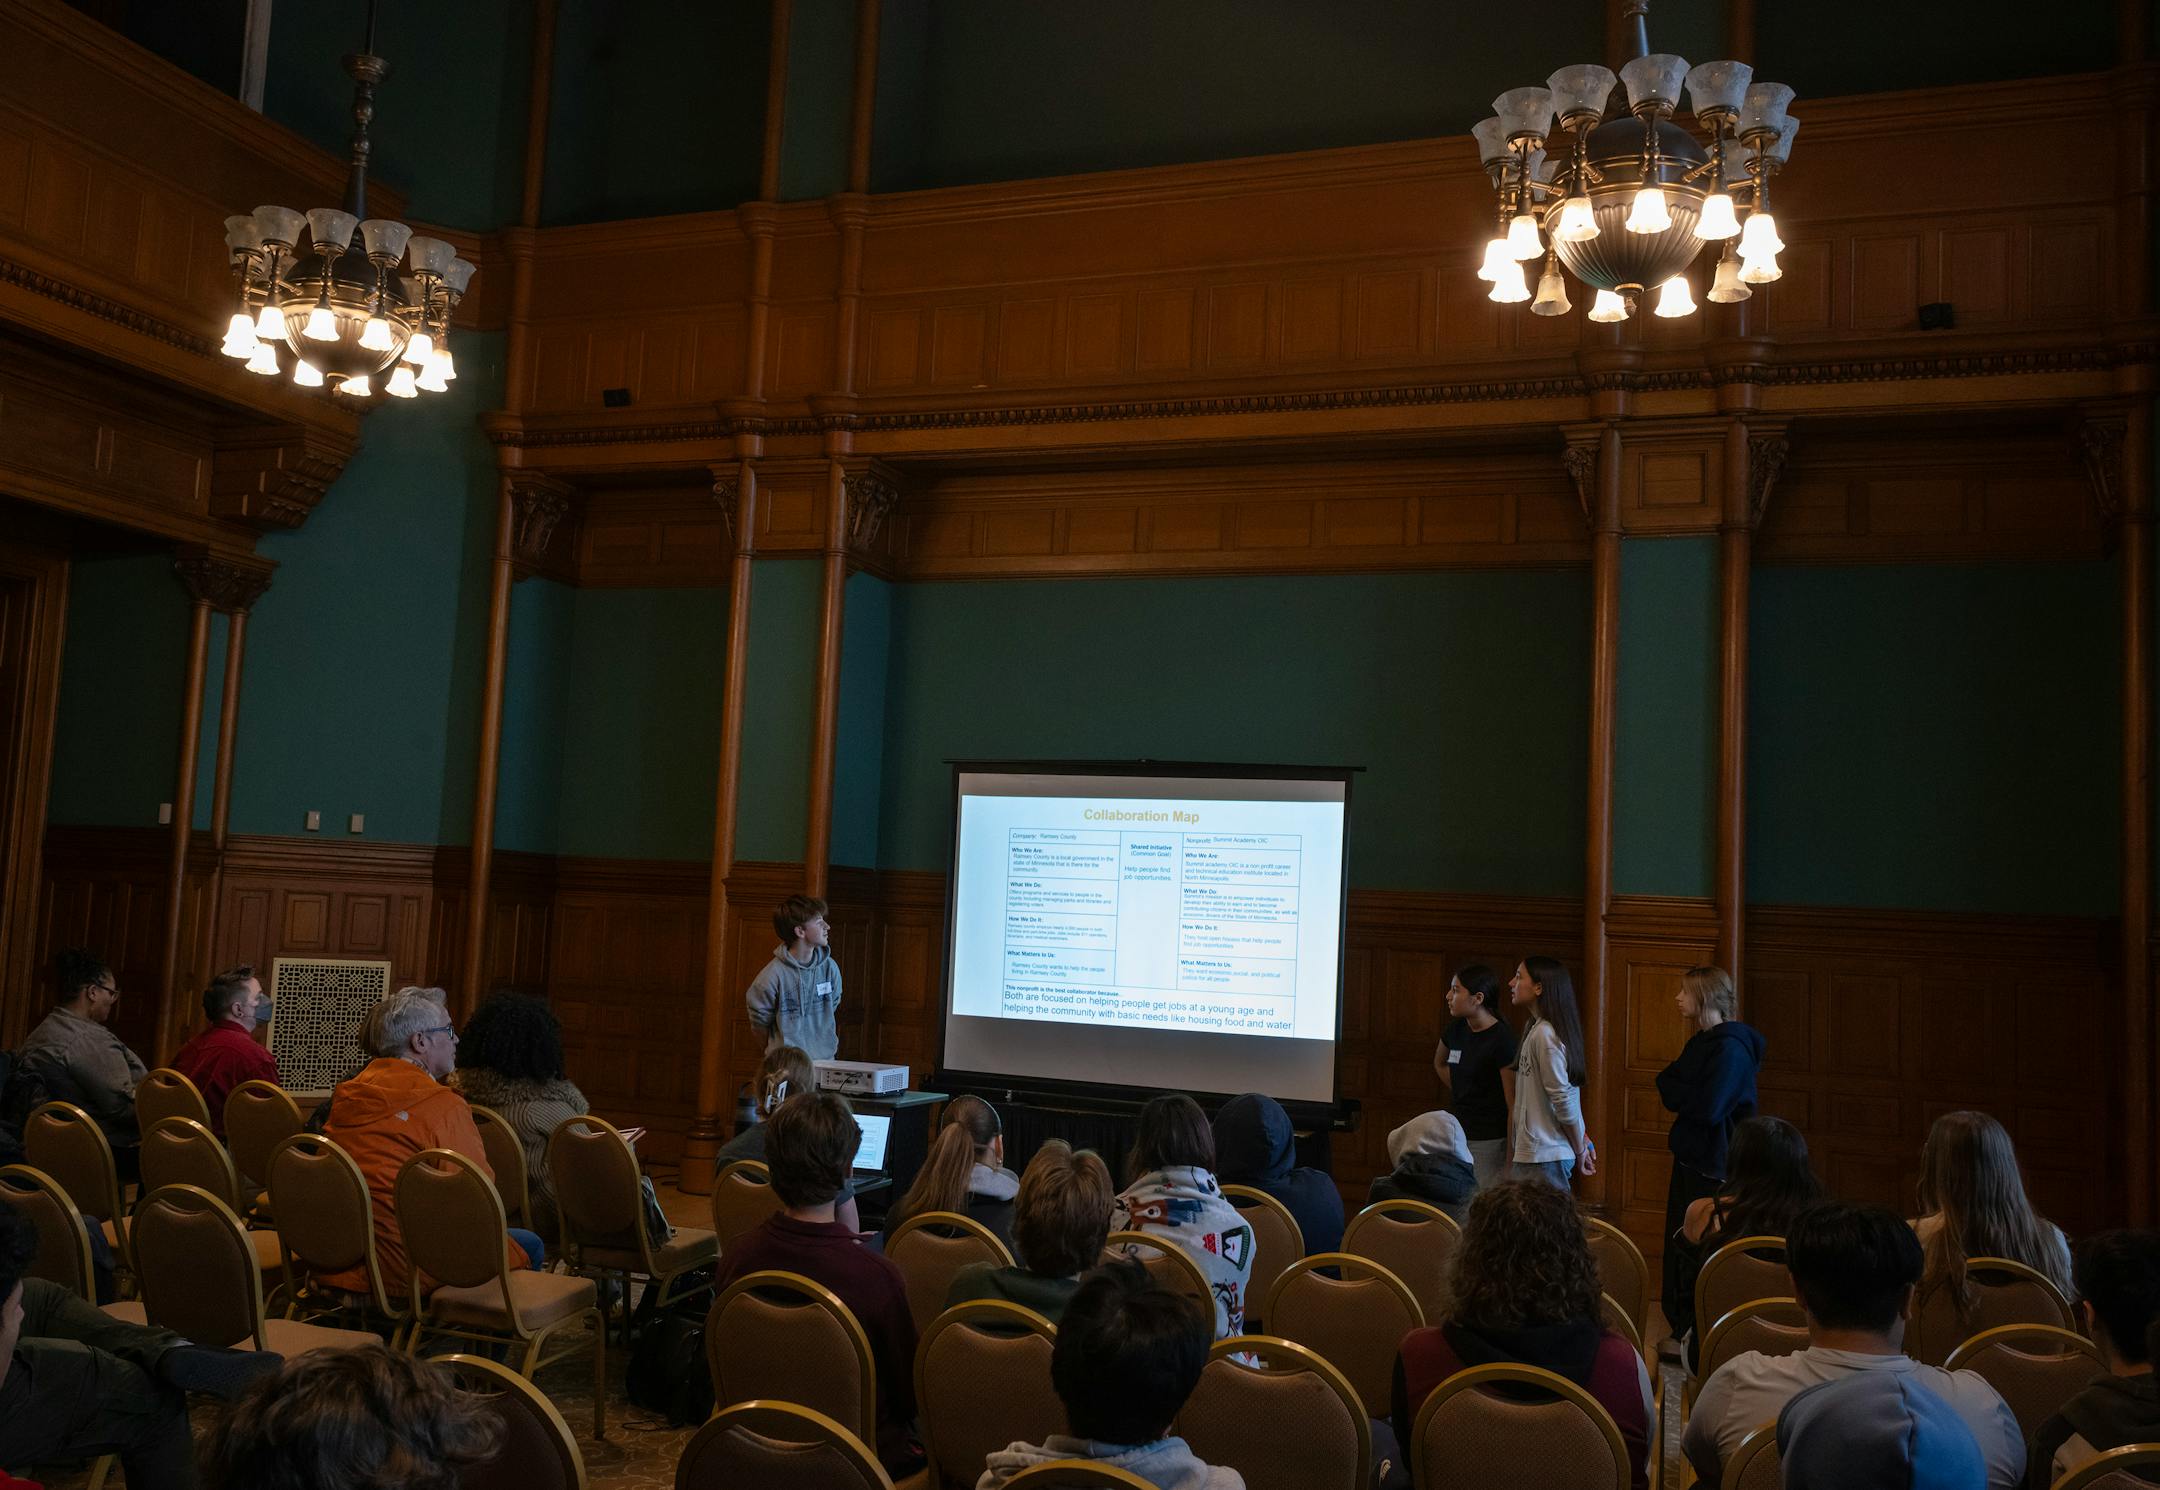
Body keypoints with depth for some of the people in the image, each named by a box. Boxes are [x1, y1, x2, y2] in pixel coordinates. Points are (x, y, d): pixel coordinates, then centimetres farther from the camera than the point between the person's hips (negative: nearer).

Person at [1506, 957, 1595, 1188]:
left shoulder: (1544, 1034, -18)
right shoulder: (1534, 1029, 13)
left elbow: (1564, 1099, -16)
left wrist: (1579, 1149, -7)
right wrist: (1582, 1140, 15)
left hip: (1543, 1156, -9)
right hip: (1533, 1152, 9)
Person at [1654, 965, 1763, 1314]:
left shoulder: (1730, 1047, -17)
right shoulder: (1700, 1042, 11)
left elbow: (1708, 1108, -24)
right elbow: (1671, 1096, 12)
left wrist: (1670, 1086, -10)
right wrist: (1677, 1091, -9)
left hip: (1713, 1167, -9)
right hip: (1690, 1158, 9)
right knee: (1679, 1252, 14)